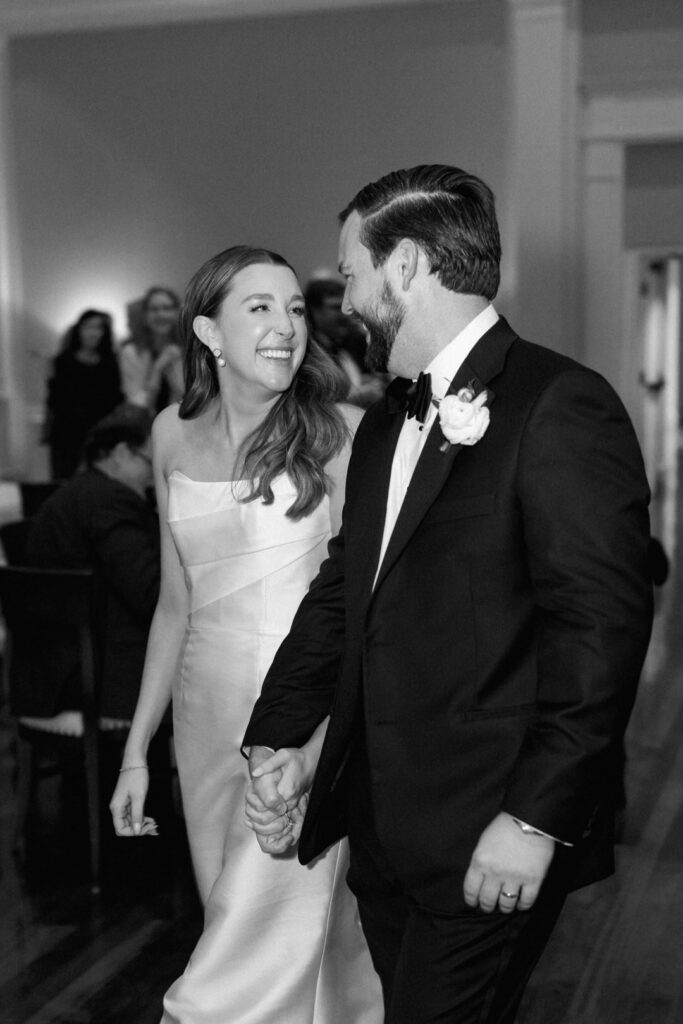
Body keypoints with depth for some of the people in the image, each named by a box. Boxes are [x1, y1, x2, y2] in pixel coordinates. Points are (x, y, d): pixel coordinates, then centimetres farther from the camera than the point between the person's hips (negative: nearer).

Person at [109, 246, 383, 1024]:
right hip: (207, 711, 5)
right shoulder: (175, 435, 5)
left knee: (264, 938, -4)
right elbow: (176, 601, 11)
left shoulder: (335, 432, -8)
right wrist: (137, 749, 12)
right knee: (234, 922, 15)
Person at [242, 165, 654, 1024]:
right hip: (382, 832, 8)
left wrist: (536, 819, -19)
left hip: (486, 848, -8)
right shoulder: (384, 425, 14)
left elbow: (603, 624, -18)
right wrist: (281, 738, 7)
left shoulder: (559, 406, -14)